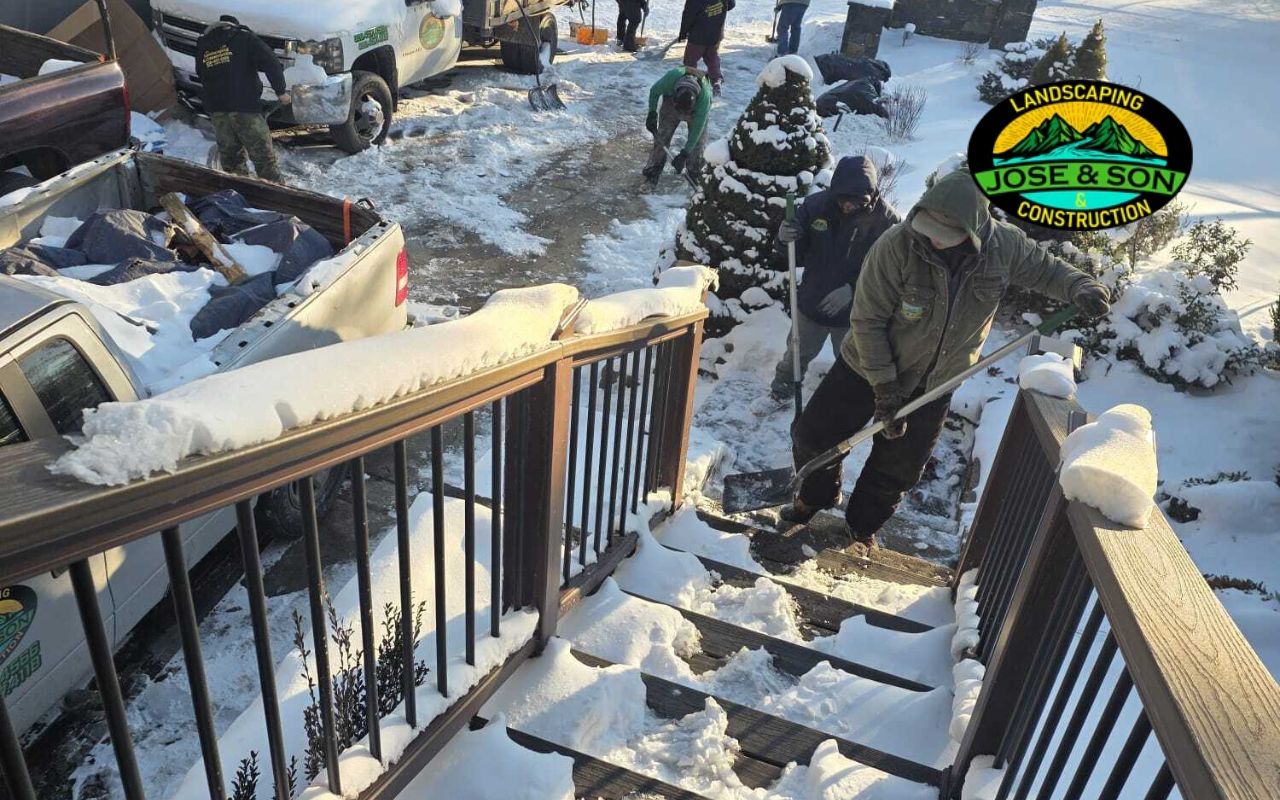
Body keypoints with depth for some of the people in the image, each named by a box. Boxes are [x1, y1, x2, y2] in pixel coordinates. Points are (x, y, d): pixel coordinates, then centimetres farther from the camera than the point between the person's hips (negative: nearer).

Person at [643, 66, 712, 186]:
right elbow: (654, 91, -18)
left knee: (698, 140, -5)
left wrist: (685, 153, -38)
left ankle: (696, 173, 13)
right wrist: (652, 113, -21)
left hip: (697, 109, -1)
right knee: (662, 136, -4)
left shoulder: (705, 95, -43)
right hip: (671, 102, 1)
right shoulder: (672, 76, -42)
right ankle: (652, 171, 6)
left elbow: (698, 127, -37)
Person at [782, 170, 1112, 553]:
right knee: (812, 436, 2)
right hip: (870, 367, -2)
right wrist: (884, 387, -24)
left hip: (934, 384, 3)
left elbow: (1044, 267, 3)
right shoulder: (897, 246, -29)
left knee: (899, 471, 13)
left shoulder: (1004, 245, -18)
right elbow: (868, 321, -23)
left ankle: (862, 526, 40)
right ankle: (818, 495, 35)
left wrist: (1080, 287, -18)